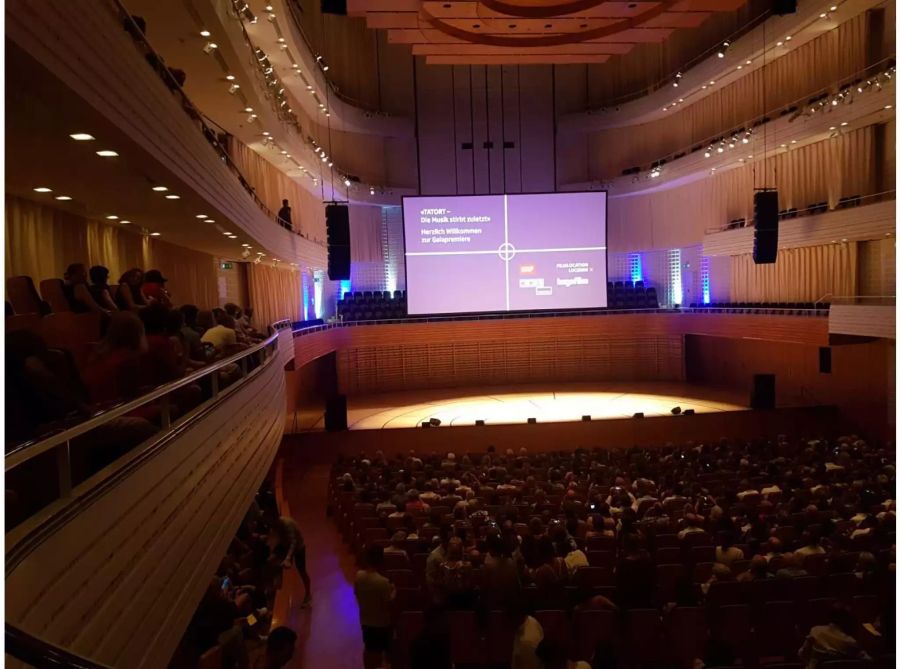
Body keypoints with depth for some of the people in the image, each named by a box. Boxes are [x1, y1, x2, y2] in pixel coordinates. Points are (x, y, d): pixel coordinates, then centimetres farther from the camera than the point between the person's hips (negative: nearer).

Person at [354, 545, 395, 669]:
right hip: (381, 623, -5)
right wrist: (393, 591, -5)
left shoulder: (359, 576, -10)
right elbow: (388, 605, -21)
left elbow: (357, 595, 5)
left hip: (365, 620, 5)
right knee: (378, 652, 11)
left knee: (368, 649, 22)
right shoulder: (383, 582, -29)